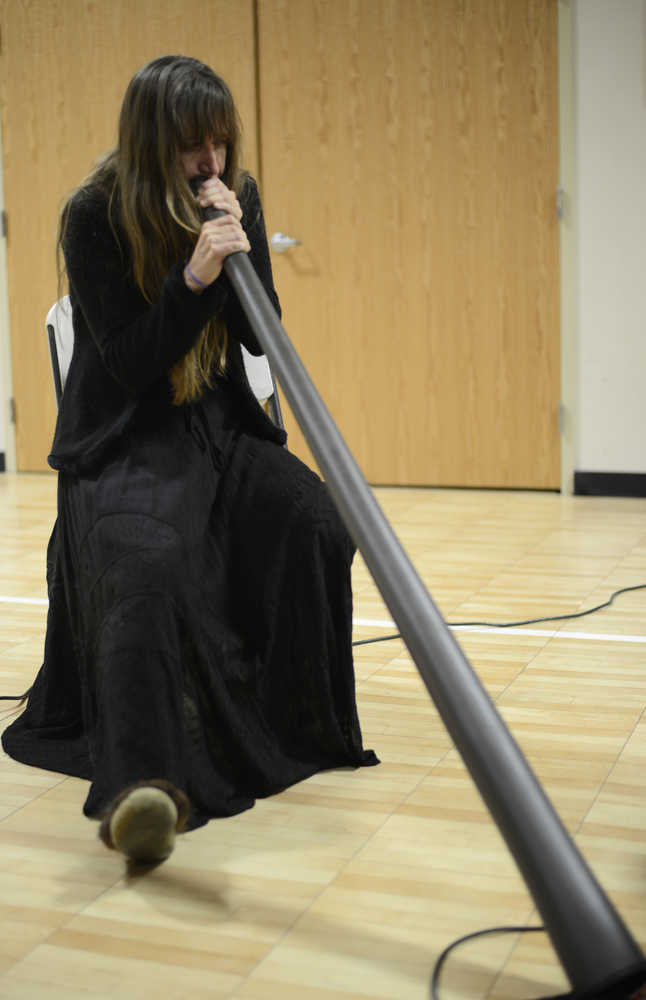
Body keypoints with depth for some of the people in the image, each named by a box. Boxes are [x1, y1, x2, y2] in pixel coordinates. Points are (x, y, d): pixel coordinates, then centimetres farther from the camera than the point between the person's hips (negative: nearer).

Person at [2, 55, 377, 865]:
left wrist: (239, 253, -15)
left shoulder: (238, 196, 3)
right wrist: (194, 273, -27)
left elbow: (260, 337, 3)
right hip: (123, 439, -5)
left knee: (317, 525, -22)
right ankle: (140, 785, -43)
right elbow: (130, 365, -15)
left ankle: (301, 733, -5)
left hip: (219, 426, 5)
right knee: (143, 560, -35)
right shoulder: (95, 215, -12)